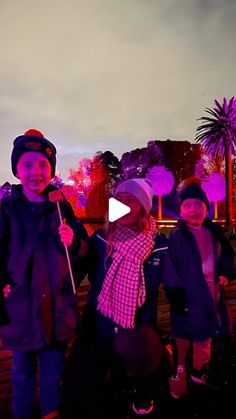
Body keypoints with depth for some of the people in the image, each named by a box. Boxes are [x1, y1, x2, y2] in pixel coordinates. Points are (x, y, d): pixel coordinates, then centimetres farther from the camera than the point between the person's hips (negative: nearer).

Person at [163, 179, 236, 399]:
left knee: (205, 334, 20)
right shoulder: (176, 236, -15)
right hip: (187, 295, -5)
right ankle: (179, 369, 35)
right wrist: (176, 296, -17)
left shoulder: (214, 231, 2)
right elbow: (171, 270, -15)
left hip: (210, 293, 5)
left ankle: (200, 369, 42)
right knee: (184, 335, 12)